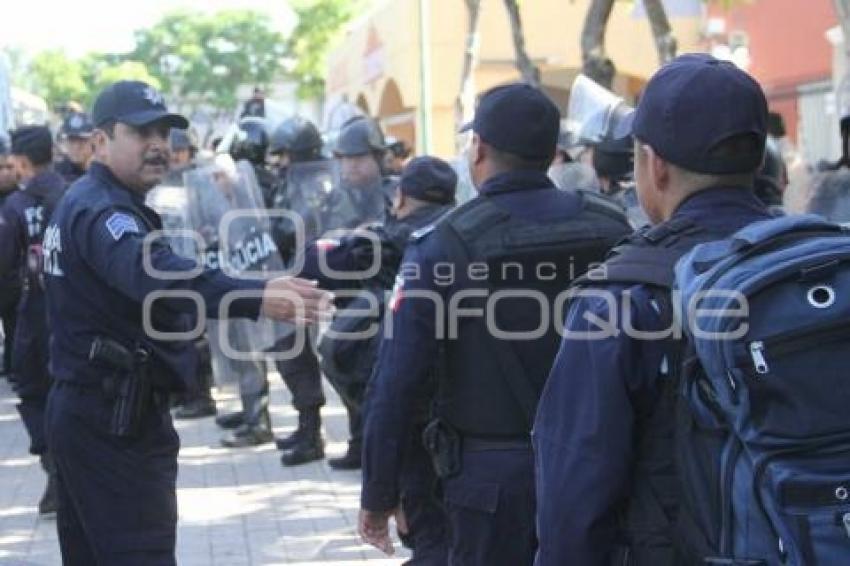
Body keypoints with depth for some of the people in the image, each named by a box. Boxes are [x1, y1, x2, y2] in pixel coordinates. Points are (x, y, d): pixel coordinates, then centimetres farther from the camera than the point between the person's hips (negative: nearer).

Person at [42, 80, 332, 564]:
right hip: (115, 418, -11)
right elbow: (154, 272, -40)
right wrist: (255, 298, -55)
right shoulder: (101, 211, -20)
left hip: (91, 410, 11)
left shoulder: (88, 203, 14)